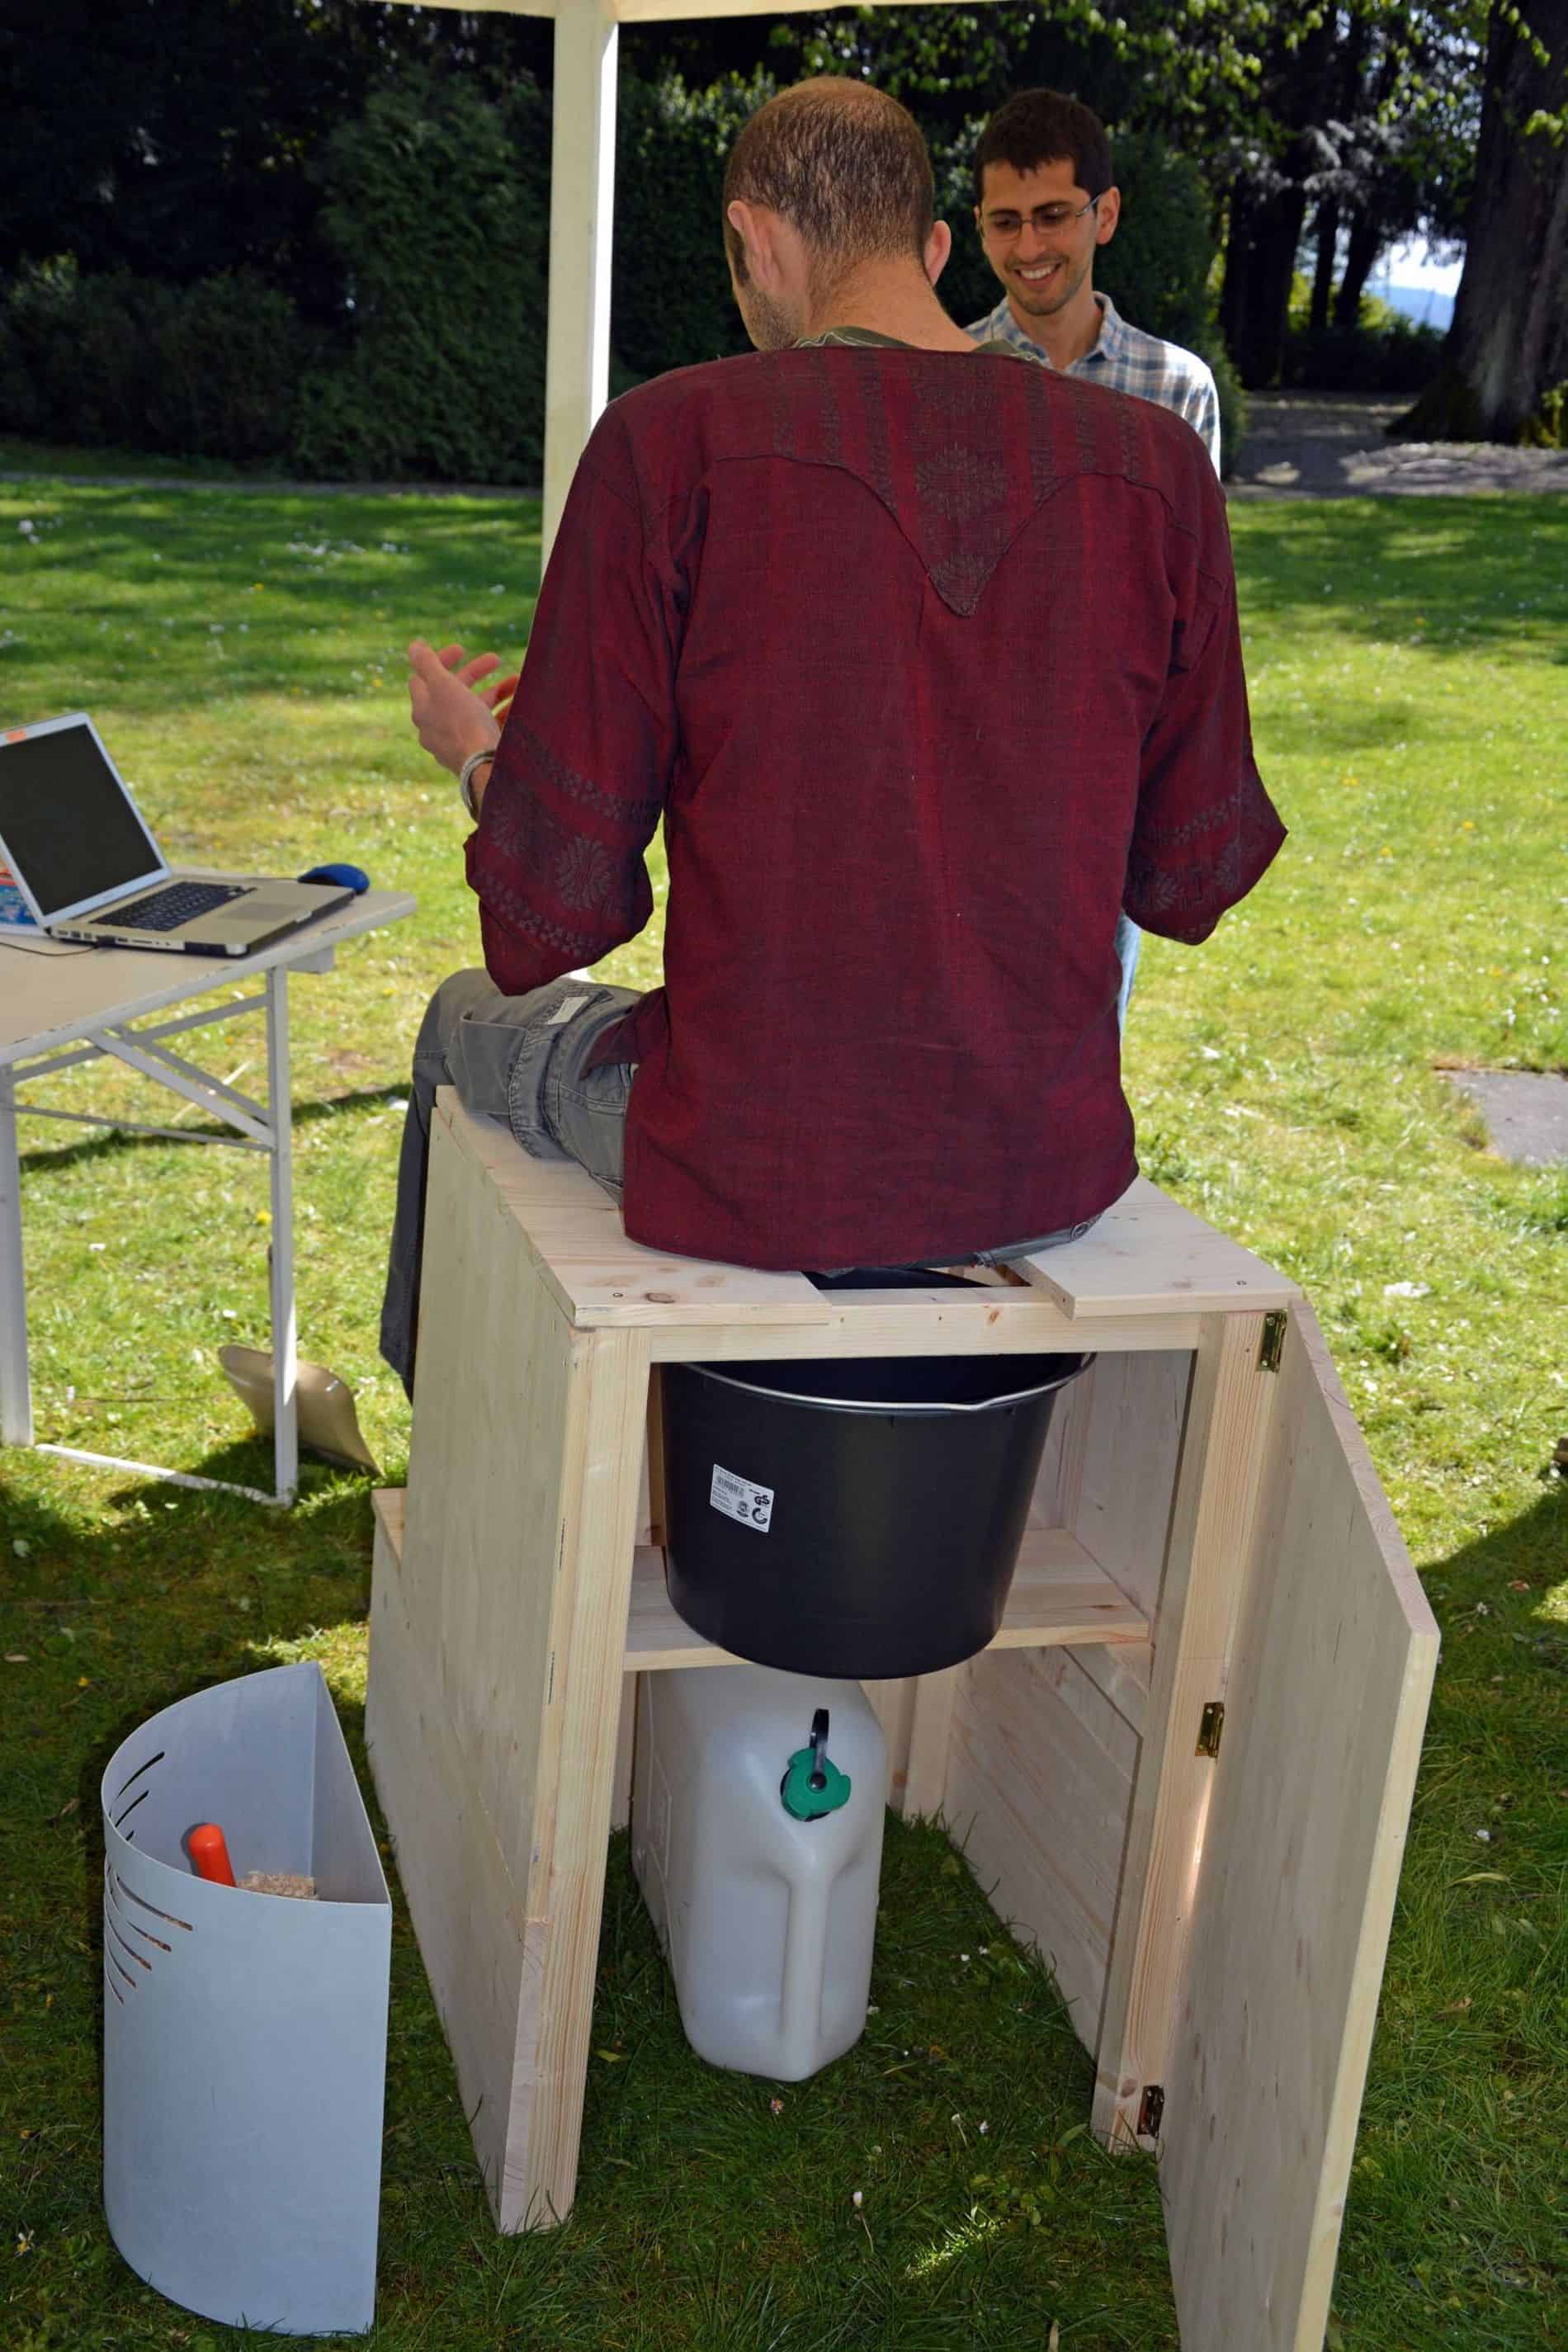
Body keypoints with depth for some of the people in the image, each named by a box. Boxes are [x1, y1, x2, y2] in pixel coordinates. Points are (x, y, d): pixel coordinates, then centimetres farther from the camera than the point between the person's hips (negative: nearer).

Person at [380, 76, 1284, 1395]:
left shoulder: (674, 443, -13)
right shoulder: (1155, 464, -3)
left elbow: (547, 929, -12)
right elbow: (1194, 881, 4)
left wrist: (479, 756, 11)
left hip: (754, 1183, -3)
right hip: (1047, 1181, 4)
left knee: (468, 1025, 30)